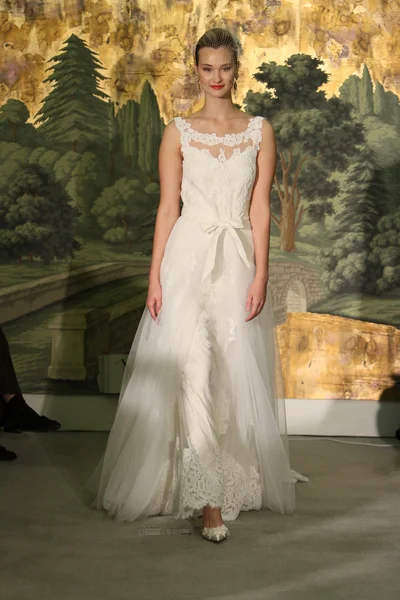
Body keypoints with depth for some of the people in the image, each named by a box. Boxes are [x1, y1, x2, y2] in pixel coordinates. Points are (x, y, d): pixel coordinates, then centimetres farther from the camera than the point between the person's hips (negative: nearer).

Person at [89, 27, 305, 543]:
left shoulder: (260, 131, 8)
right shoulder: (179, 132, 5)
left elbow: (260, 208, 3)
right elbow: (167, 207, 3)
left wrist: (260, 275, -5)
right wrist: (155, 276, -4)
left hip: (238, 260, 2)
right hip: (189, 258, -1)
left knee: (237, 374, 6)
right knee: (192, 369, -11)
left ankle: (237, 479, 23)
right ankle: (208, 497, -8)